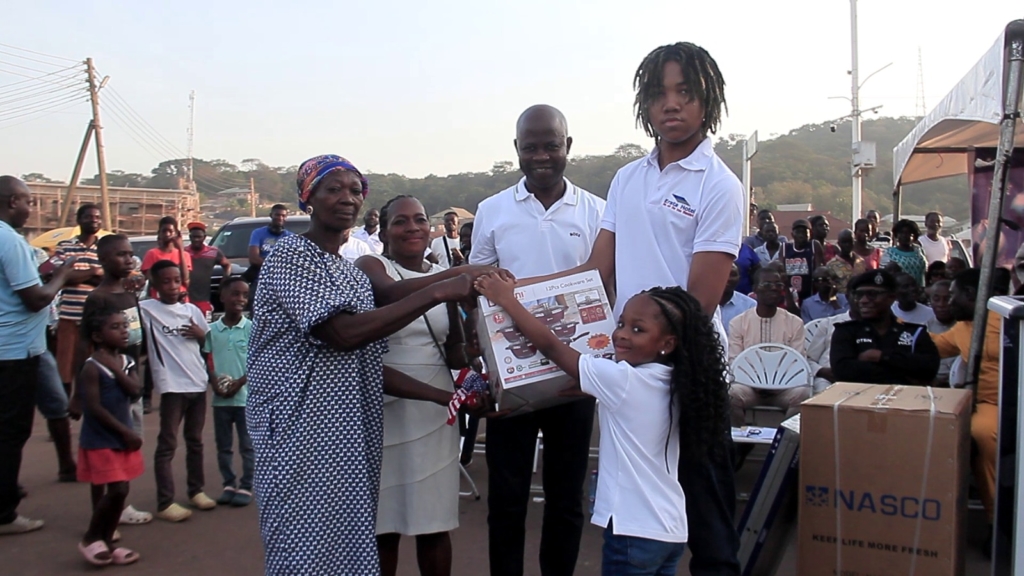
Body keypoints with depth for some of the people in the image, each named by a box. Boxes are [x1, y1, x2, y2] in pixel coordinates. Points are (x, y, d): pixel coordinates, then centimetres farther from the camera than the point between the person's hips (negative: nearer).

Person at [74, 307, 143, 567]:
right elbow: (94, 409, -18)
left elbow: (136, 392, -8)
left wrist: (116, 368, -17)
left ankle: (107, 542, 23)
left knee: (120, 491, 10)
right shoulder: (92, 368, -15)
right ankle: (90, 538, 12)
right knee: (116, 490, -10)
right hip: (100, 441, -7)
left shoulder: (127, 362, 6)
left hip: (123, 438, 7)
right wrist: (126, 432, -16)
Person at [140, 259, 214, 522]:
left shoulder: (192, 310, 9)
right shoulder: (147, 309, -4)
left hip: (198, 384, 5)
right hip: (171, 386, -5)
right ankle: (165, 503, 3)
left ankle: (196, 490, 28)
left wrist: (200, 334, -2)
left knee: (195, 442, 16)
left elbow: (209, 342, 16)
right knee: (167, 445, -1)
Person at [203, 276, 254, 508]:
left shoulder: (252, 328, -4)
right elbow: (207, 361, 5)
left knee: (247, 445, 4)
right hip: (220, 398, 3)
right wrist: (214, 383, -11)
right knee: (223, 445, 11)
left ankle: (246, 487, 12)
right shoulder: (213, 329, 2)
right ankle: (229, 484, 23)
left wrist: (238, 383, -15)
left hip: (245, 396, -2)